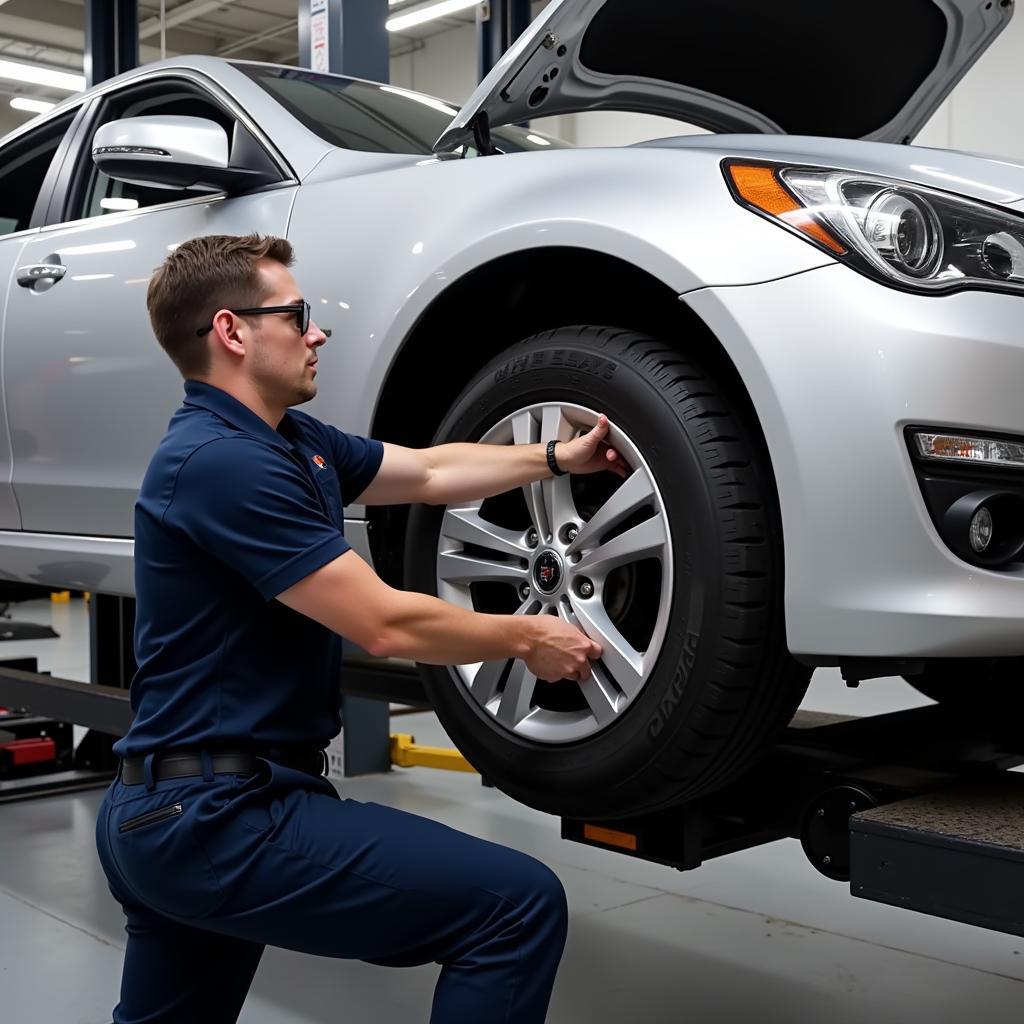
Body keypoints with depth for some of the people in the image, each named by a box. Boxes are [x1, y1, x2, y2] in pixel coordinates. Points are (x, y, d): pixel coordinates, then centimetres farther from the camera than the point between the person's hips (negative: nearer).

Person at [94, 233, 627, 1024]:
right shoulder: (224, 460, -20)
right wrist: (526, 639, -6)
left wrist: (560, 458, 20)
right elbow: (386, 625, -20)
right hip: (221, 816, -11)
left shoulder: (290, 439, 10)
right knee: (518, 904, -13)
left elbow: (430, 472, 23)